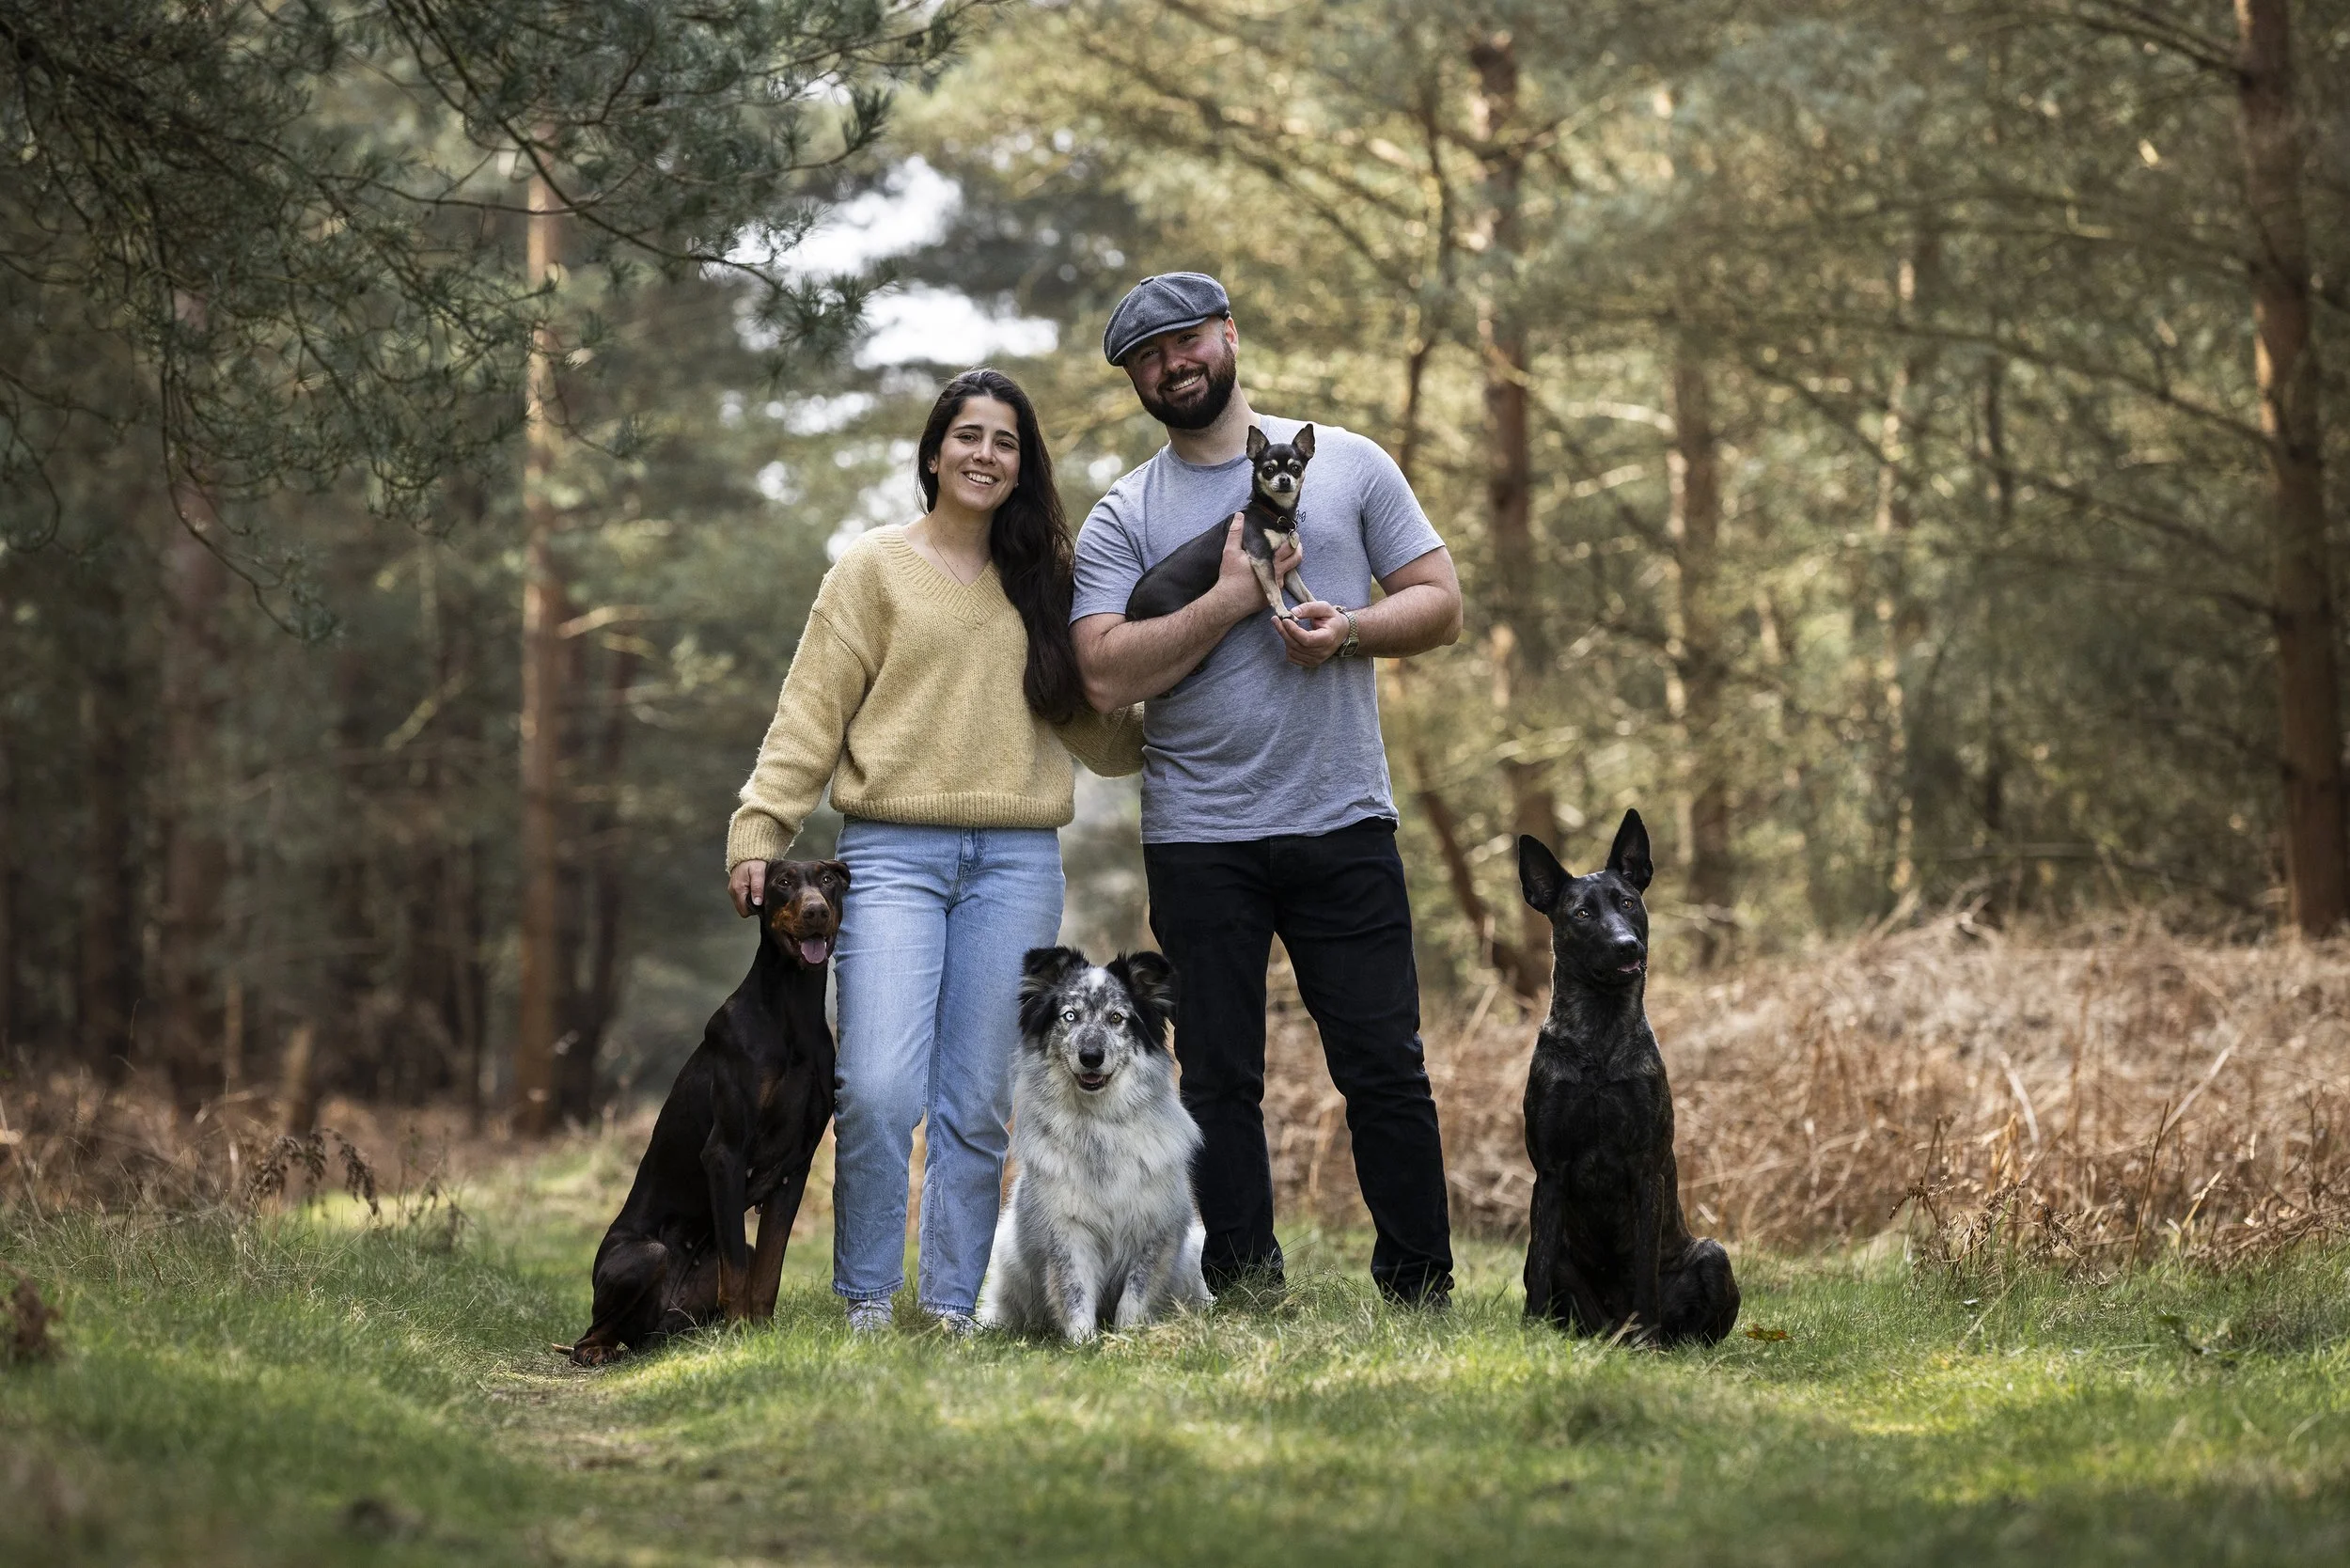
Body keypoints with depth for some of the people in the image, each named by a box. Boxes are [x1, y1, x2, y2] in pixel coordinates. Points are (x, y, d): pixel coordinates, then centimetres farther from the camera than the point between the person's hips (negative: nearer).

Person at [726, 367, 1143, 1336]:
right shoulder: (876, 569, 6)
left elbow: (1088, 728, 19)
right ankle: (866, 1298, 2)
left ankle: (953, 1302, 13)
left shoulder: (1039, 583, 16)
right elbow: (811, 714, 1)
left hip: (1016, 864, 3)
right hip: (893, 855, -3)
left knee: (978, 1104, 3)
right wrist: (759, 830, -8)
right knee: (879, 1091, -14)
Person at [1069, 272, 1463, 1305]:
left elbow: (1438, 601, 7)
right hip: (1199, 839, 0)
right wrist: (1233, 598, -14)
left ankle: (1423, 1295, 8)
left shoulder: (1347, 464, 8)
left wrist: (1350, 629, -12)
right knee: (1220, 1079, 5)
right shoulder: (1122, 516, 5)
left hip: (1344, 825, 0)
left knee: (1385, 1066, 0)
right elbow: (1107, 676, -8)